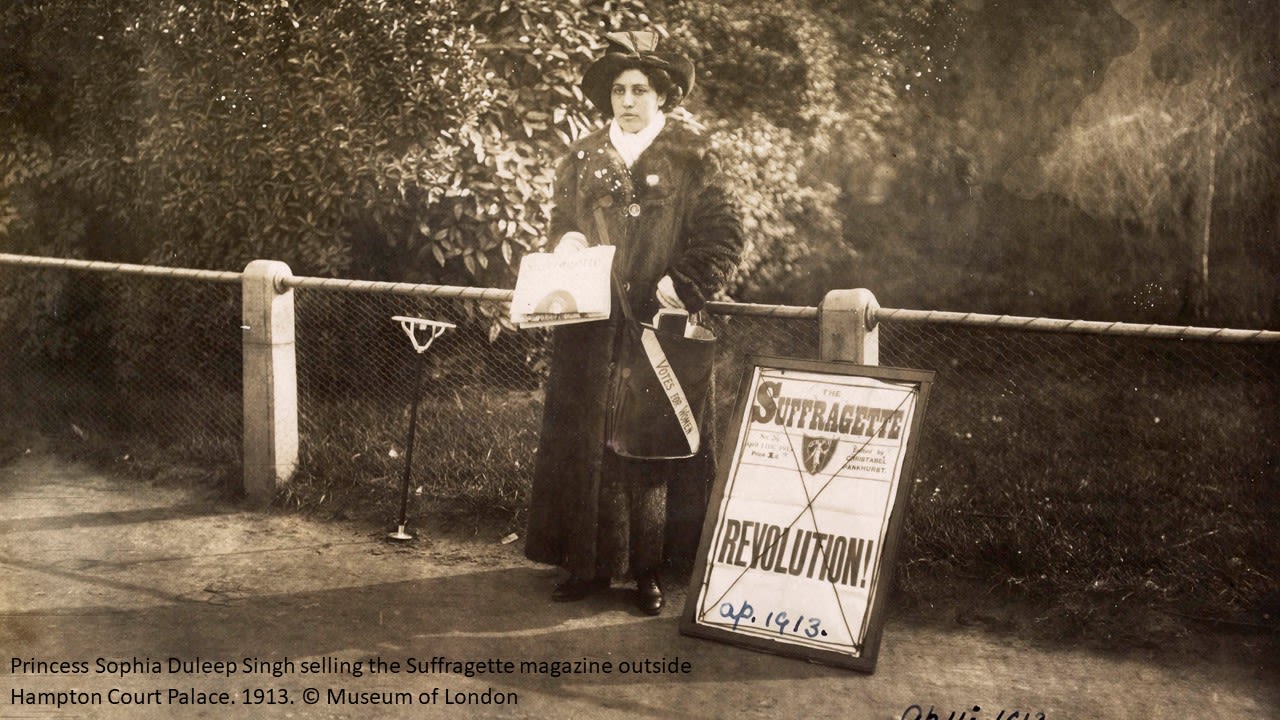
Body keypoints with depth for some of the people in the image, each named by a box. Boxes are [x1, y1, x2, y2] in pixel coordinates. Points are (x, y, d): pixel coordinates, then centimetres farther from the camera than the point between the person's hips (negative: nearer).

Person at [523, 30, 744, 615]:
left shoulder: (690, 156, 1)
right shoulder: (582, 159, 12)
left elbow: (724, 237, -4)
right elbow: (560, 231, 20)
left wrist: (681, 288, -14)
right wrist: (568, 247, -2)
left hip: (659, 327, -3)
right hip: (591, 330, 3)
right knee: (586, 442, 4)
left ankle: (648, 568, 10)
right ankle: (590, 562, 13)